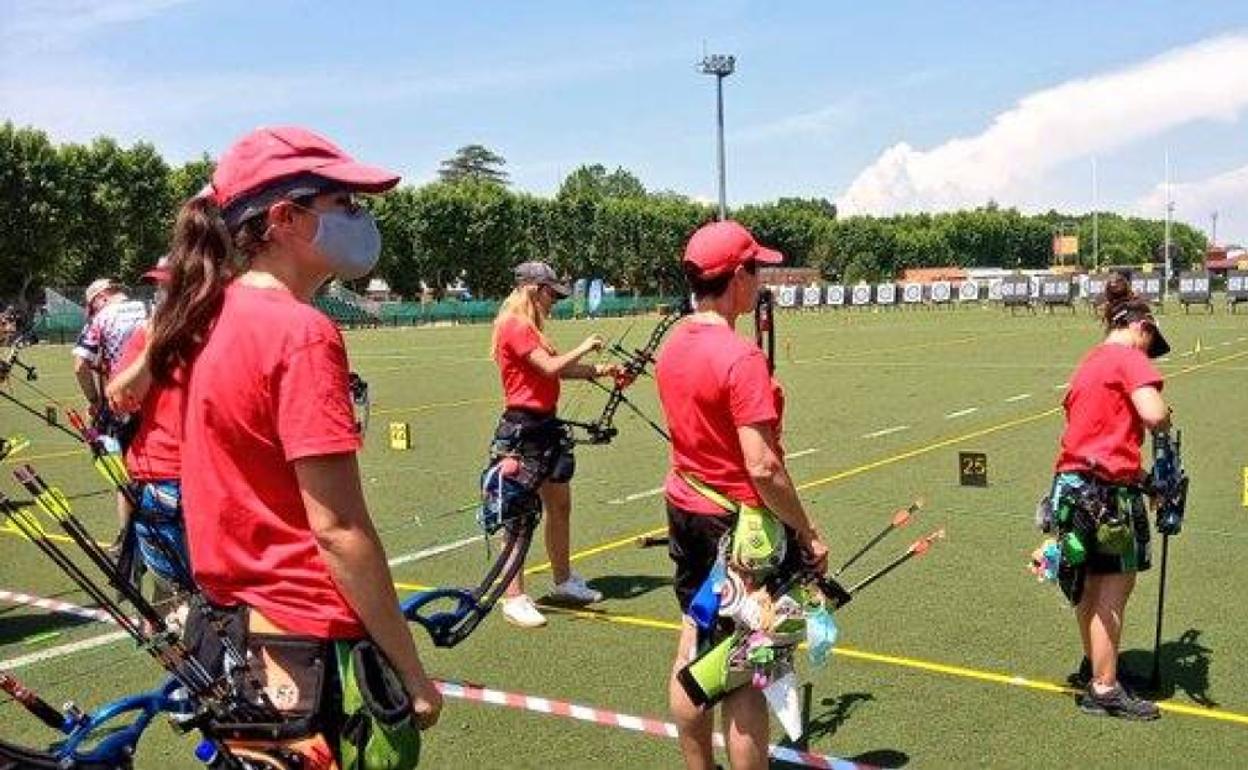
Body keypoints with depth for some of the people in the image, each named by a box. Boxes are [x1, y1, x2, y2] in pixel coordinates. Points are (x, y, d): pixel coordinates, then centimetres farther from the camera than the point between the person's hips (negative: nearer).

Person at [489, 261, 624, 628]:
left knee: (560, 505, 17)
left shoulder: (529, 329, 16)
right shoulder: (515, 327, -14)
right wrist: (584, 347, -8)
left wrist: (600, 370, 7)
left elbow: (559, 369, 15)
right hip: (522, 428, -10)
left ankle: (563, 581, 31)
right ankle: (514, 597, 4)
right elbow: (551, 367, -22)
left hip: (545, 425, 10)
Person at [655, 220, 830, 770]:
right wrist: (807, 533, -16)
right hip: (740, 521, -8)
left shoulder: (672, 344, 2)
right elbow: (762, 468, -26)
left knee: (693, 651, 18)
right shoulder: (741, 357, -23)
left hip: (685, 508, 9)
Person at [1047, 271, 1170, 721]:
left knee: (1090, 590, 18)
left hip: (1073, 483, 9)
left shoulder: (1088, 364, 17)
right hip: (1109, 490, -9)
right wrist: (1167, 418, 0)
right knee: (1112, 594, 0)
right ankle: (1105, 690, 8)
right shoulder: (1129, 358, -9)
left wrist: (1140, 475, 14)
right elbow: (1153, 415, -23)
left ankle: (1098, 670, 32)